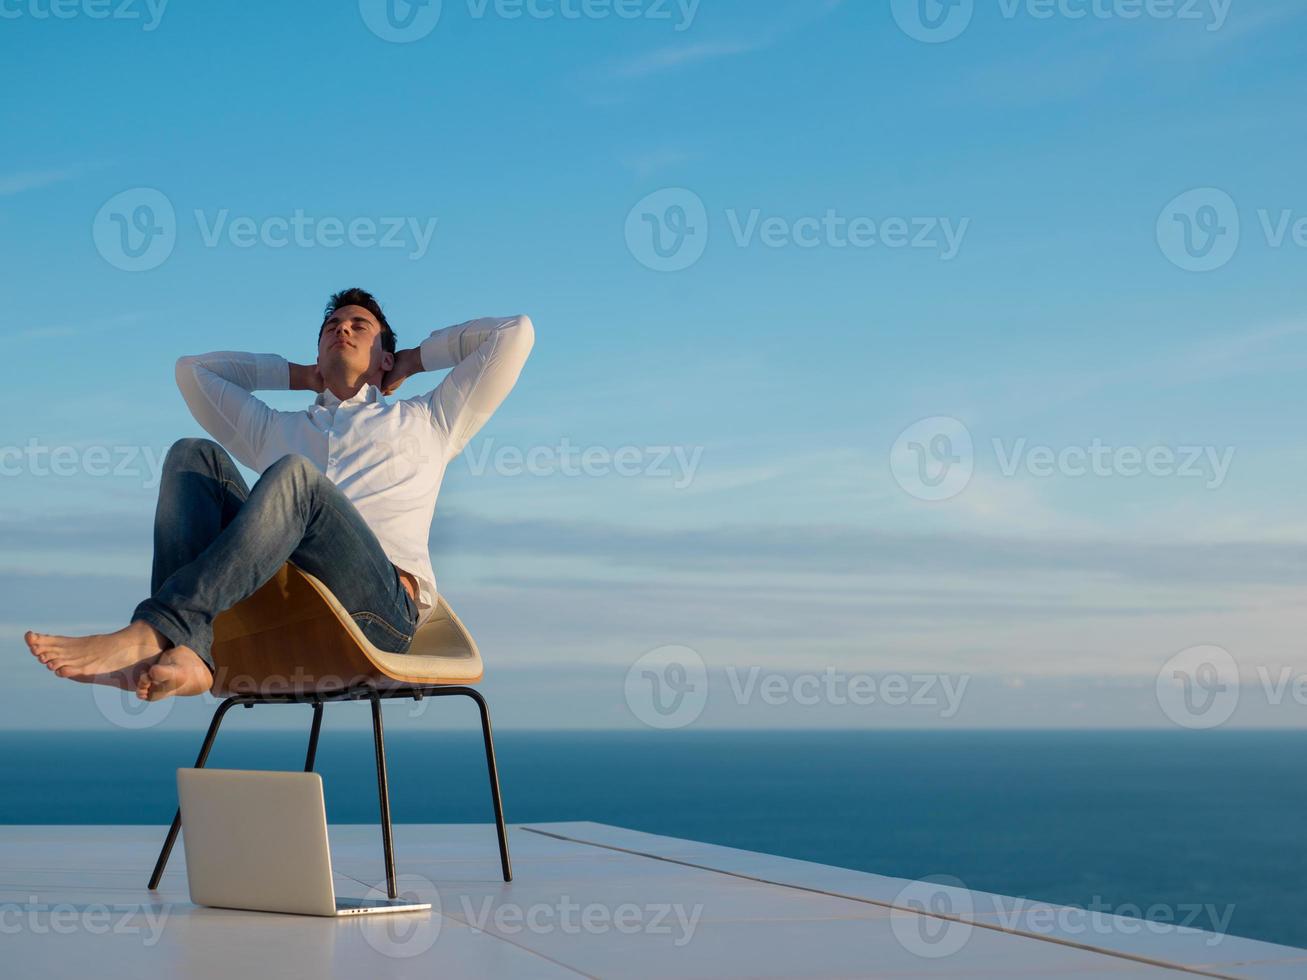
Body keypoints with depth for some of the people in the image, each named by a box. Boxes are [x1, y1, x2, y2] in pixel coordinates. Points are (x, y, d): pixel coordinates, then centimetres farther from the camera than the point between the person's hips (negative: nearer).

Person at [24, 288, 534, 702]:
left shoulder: (425, 420, 32)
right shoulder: (275, 430, 39)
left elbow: (515, 332, 29)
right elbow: (192, 368, 49)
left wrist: (415, 359, 37)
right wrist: (299, 375, 47)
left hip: (382, 604, -3)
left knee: (293, 475, -30)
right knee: (194, 455, -13)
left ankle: (151, 633, -46)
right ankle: (184, 653, -39)